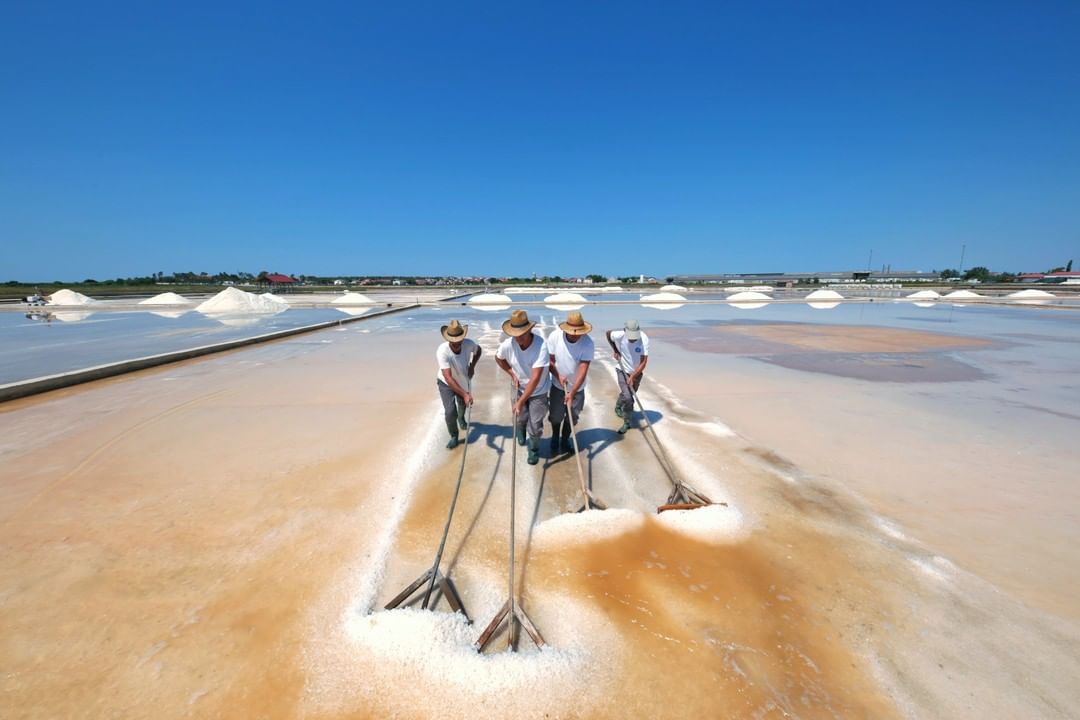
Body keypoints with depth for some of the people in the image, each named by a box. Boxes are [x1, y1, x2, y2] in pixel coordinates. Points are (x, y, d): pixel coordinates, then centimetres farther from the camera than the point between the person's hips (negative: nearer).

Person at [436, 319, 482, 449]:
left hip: (463, 380, 4)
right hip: (446, 383, -3)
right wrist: (465, 394, -50)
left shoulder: (468, 344, -28)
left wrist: (472, 366, -16)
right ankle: (454, 436, 15)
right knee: (450, 412, -14)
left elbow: (478, 350, -1)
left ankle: (461, 418, 63)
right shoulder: (442, 351, -39)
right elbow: (448, 378, -44)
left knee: (463, 404, 27)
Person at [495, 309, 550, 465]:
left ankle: (534, 450, 33)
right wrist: (512, 373, -9)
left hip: (538, 391, -2)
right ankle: (520, 431, 56)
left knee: (535, 424, 3)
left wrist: (521, 402, -34)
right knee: (520, 418, 19)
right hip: (519, 388, 3)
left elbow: (535, 378, -35)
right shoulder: (507, 344, -24)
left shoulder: (541, 345, -34)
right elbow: (498, 359, 2)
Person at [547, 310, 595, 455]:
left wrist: (572, 392, -33)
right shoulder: (554, 336, -22)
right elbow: (549, 360, -10)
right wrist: (558, 375, -26)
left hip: (577, 388, 0)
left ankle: (565, 441, 39)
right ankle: (555, 439, 40)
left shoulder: (588, 343, -25)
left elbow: (583, 370, -27)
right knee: (555, 417, 12)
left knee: (572, 417, 14)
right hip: (557, 386, 0)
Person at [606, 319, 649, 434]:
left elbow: (643, 362, -27)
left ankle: (618, 407, 53)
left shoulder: (644, 339, -28)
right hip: (622, 370, -2)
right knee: (627, 397, -14)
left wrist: (633, 377, -31)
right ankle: (627, 422, 5)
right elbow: (608, 333, -1)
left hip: (636, 372, 2)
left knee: (627, 395, 22)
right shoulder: (618, 336, -26)